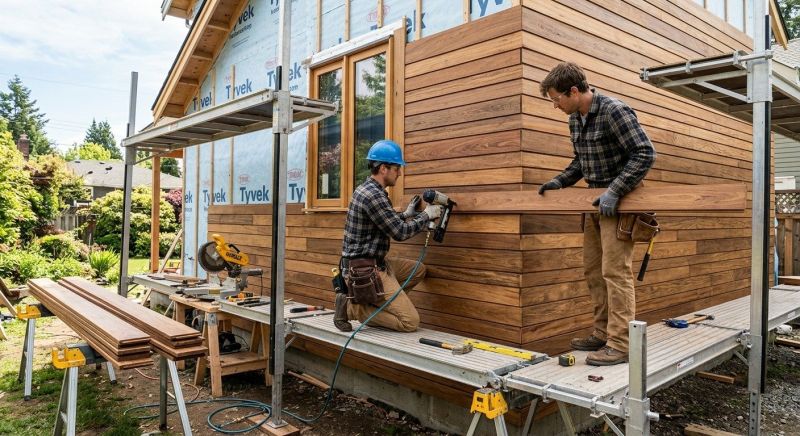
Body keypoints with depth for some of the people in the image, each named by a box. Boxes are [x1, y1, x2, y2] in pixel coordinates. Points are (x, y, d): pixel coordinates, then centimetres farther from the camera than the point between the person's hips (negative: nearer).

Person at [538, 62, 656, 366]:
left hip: (617, 203, -9)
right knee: (593, 271, 11)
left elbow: (645, 153, -20)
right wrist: (559, 181, 7)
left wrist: (614, 191, -26)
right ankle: (603, 334, 21)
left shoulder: (614, 111, -17)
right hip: (596, 202, 9)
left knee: (615, 272, -9)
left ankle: (620, 344, -2)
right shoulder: (575, 119, 9)